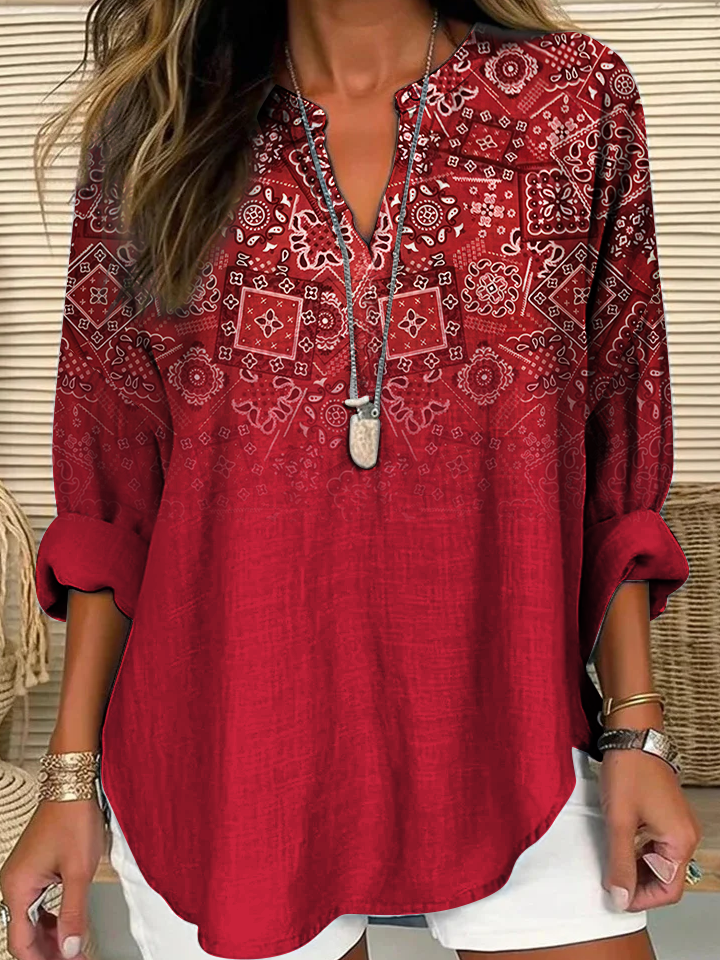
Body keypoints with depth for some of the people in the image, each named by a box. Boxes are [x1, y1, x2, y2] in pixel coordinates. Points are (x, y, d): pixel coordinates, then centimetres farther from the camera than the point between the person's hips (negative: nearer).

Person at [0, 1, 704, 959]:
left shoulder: (579, 102, 0)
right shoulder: (152, 128, 0)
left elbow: (615, 456, 2)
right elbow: (111, 487, 2)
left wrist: (635, 727, -1)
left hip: (504, 742, 1)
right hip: (219, 751, 0)